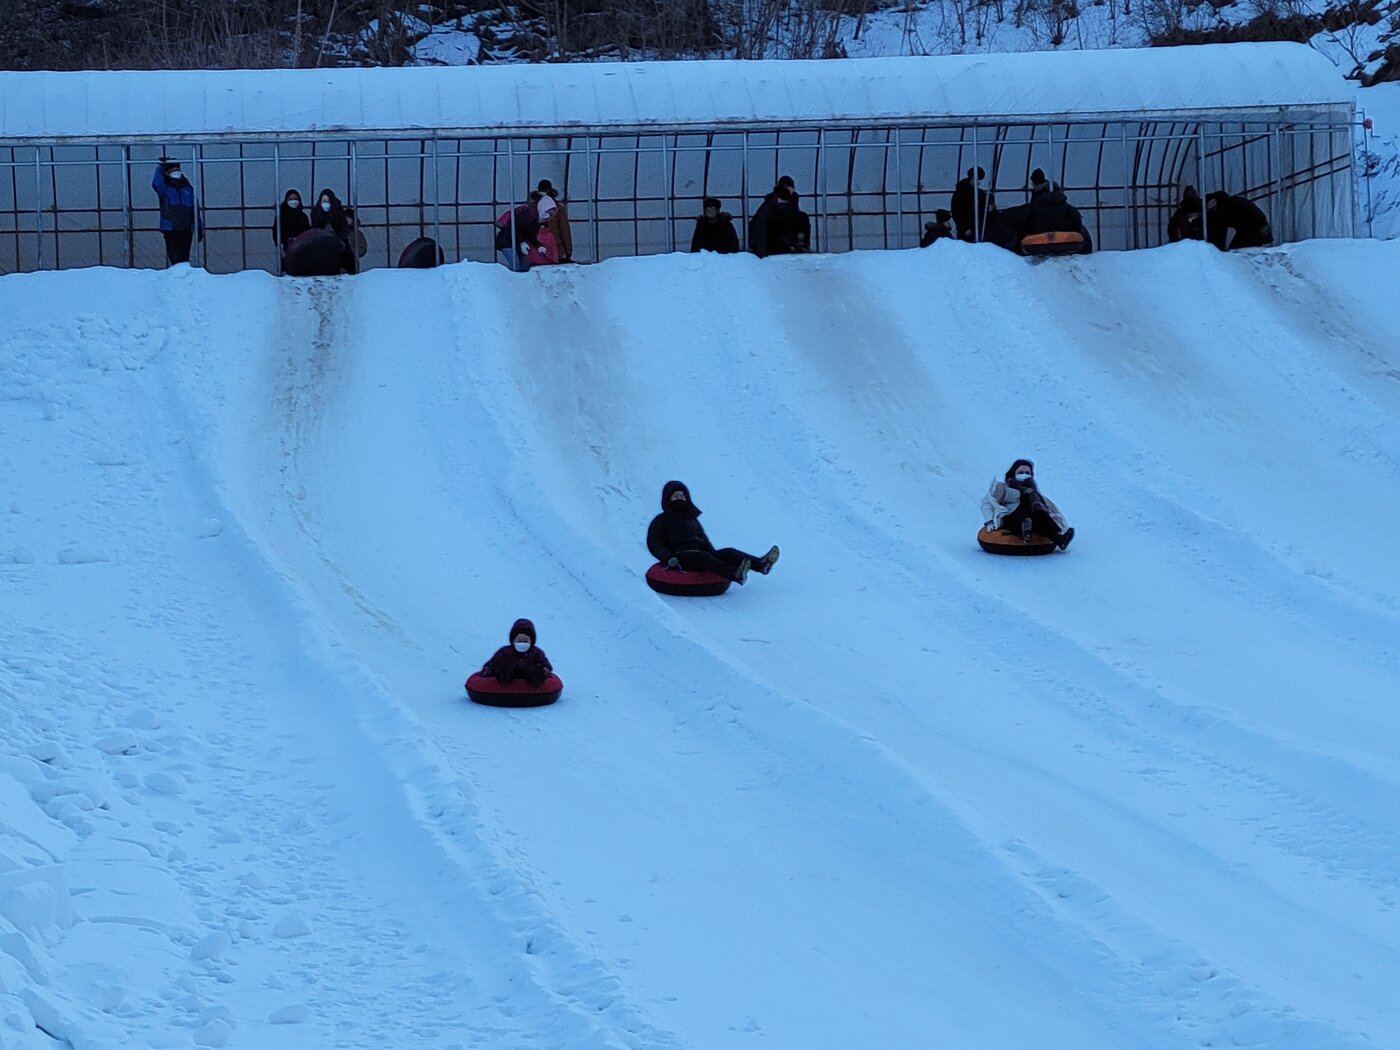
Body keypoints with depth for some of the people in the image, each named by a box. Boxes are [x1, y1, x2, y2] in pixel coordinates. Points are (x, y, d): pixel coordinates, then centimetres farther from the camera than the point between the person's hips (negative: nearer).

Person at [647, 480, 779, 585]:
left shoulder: (692, 519, 27)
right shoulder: (661, 521, 9)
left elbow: (704, 540, 27)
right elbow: (653, 544, -2)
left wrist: (713, 553, 6)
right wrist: (668, 558, -20)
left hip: (698, 553, 7)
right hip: (679, 558, -7)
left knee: (728, 552, -17)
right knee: (703, 557, -36)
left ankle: (761, 564, -40)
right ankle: (736, 575, -63)